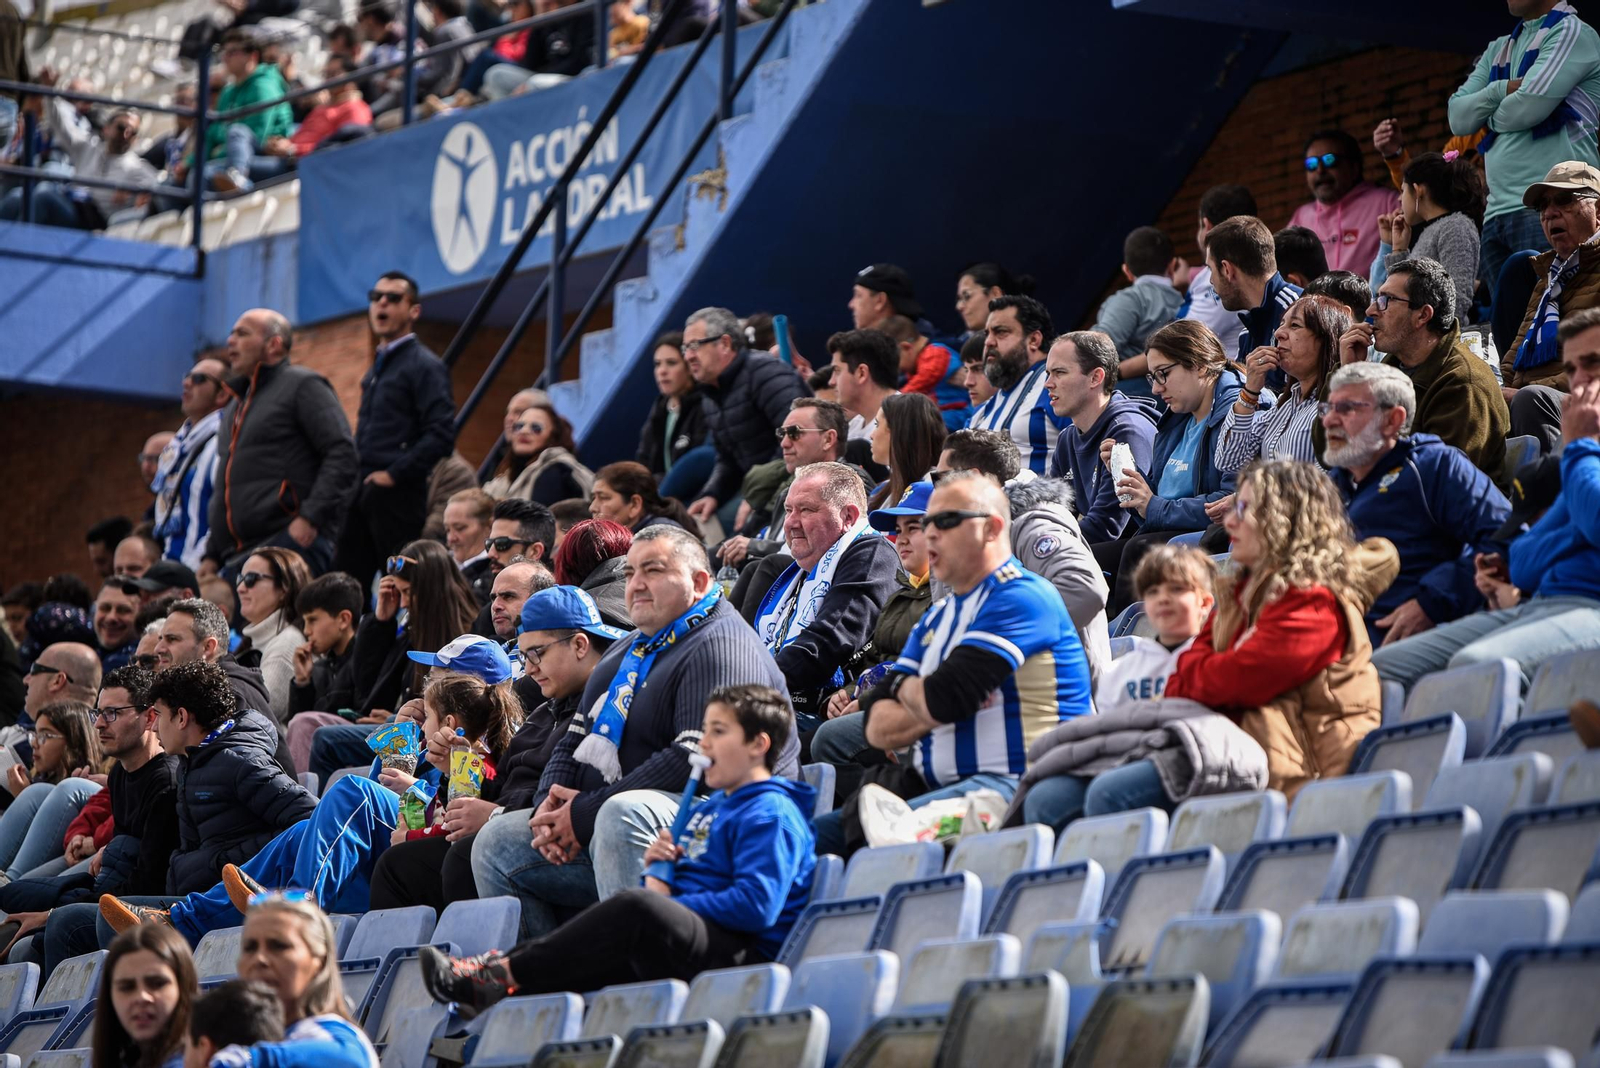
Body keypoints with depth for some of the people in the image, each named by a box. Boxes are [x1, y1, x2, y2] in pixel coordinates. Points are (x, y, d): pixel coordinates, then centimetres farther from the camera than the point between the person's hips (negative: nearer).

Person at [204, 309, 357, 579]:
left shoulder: (302, 386, 0)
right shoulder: (236, 406, 28)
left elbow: (342, 454, -11)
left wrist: (311, 518, -20)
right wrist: (211, 555, 23)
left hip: (293, 544, -8)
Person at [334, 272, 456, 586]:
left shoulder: (423, 365, -7)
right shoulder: (377, 367, 20)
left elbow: (441, 434, -18)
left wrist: (395, 474, -17)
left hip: (397, 492, -9)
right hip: (365, 492, 9)